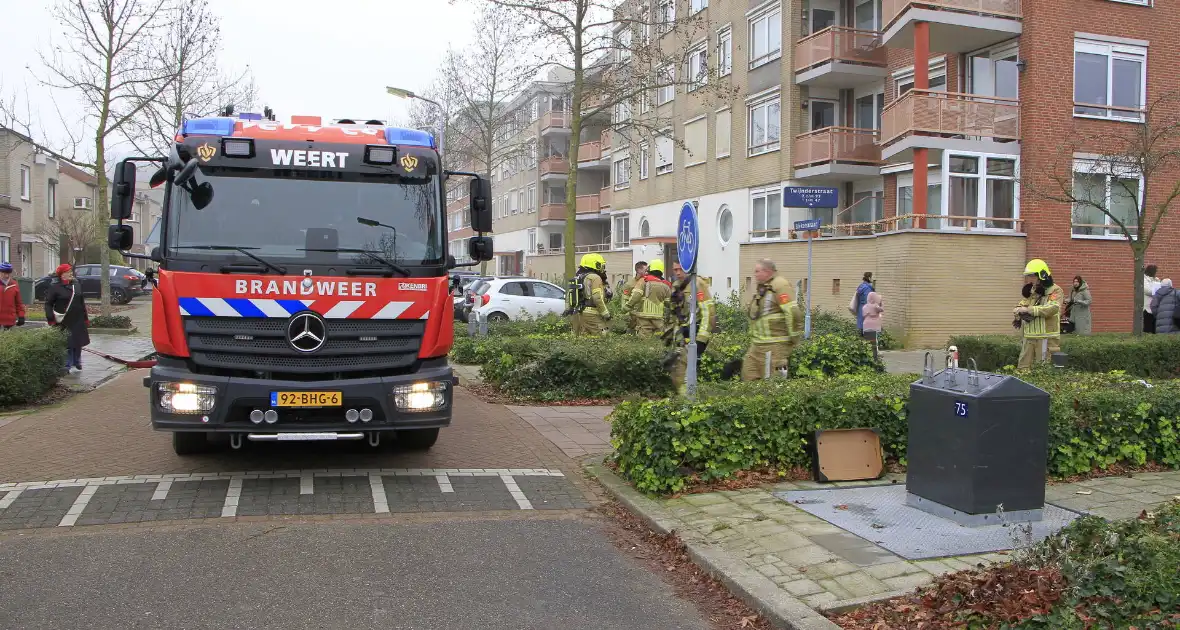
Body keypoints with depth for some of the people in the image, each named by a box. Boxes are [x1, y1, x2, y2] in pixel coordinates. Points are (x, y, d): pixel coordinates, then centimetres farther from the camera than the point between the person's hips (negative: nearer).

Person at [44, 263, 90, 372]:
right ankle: (67, 366, 6)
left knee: (78, 343, 13)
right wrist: (51, 320, -13)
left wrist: (86, 318, 13)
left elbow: (82, 302, 15)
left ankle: (77, 364, 30)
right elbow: (48, 304, -6)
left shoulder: (76, 284, 10)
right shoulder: (54, 287, -7)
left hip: (78, 321, 5)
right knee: (67, 344, -2)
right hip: (64, 322, -5)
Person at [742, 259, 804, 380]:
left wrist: (795, 337, -18)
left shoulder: (779, 286, -14)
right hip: (758, 343, 10)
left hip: (775, 344, -10)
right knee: (749, 373, 10)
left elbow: (792, 312, -20)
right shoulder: (762, 287, 17)